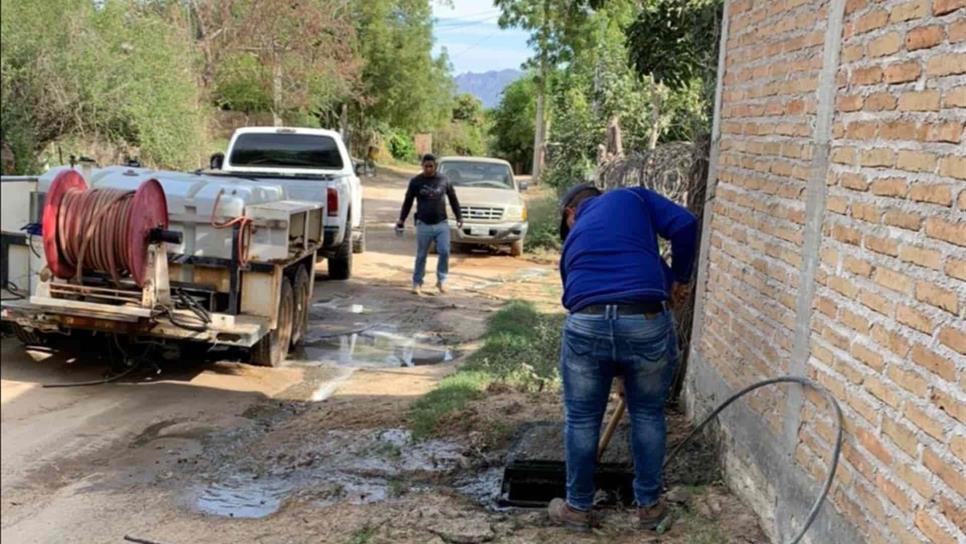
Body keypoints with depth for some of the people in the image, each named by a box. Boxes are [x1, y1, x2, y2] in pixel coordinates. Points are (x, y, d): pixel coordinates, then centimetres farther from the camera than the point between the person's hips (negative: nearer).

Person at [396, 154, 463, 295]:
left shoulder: (443, 181, 5)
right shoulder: (416, 182, 3)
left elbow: (453, 199, 14)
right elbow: (408, 201, 10)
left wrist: (459, 216, 11)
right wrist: (401, 219, 6)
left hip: (441, 224, 1)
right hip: (423, 225, 0)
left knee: (444, 252, -10)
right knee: (421, 256, 4)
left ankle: (441, 281, 6)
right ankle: (417, 283, 14)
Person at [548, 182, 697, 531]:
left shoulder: (574, 239, 28)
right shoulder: (633, 197, 20)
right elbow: (684, 225, 2)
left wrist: (614, 367, 42)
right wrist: (679, 278, 17)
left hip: (587, 325, 2)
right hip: (647, 322, -1)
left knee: (581, 420, 20)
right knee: (648, 415, 20)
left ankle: (578, 507, 34)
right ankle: (649, 506, 33)